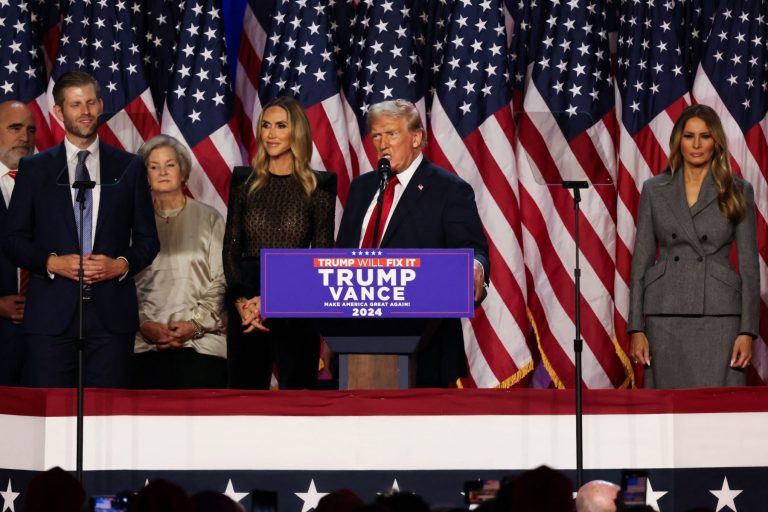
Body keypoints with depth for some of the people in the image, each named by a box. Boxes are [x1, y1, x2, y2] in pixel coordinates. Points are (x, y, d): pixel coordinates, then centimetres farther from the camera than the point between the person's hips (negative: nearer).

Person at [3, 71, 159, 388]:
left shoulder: (129, 168, 11)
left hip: (111, 314, 1)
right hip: (52, 314, -1)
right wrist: (52, 263, -10)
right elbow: (14, 240, 7)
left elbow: (148, 239, 13)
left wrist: (122, 264, -7)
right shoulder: (34, 169, 9)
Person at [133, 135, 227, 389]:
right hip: (145, 344, 1)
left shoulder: (209, 219, 10)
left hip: (200, 341, -1)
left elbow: (221, 282, 5)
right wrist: (144, 325, -8)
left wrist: (195, 324, -7)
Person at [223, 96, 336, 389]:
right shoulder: (246, 186, 9)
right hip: (247, 311, 2)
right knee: (246, 388, 4)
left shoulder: (317, 189, 1)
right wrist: (241, 301, -10)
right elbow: (231, 249, 7)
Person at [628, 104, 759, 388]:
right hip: (666, 317, 1)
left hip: (718, 316, -1)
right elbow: (641, 260, 8)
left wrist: (748, 331, -5)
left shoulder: (737, 192, 5)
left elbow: (749, 264, 3)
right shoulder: (654, 190, 8)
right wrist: (636, 328, 0)